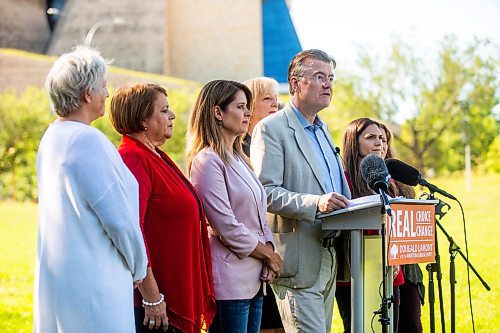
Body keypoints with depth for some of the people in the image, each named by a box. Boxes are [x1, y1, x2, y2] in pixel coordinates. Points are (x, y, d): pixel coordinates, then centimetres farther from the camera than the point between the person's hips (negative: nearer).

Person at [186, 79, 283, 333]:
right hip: (228, 279, -9)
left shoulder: (239, 159, 19)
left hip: (253, 278, 9)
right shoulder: (207, 161, -11)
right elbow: (227, 227, -16)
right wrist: (269, 255, -5)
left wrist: (269, 255, 2)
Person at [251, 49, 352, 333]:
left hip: (329, 256, 9)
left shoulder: (322, 129, 21)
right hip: (299, 260, -9)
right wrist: (315, 203, -28)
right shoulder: (271, 129, -8)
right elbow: (266, 192, -17)